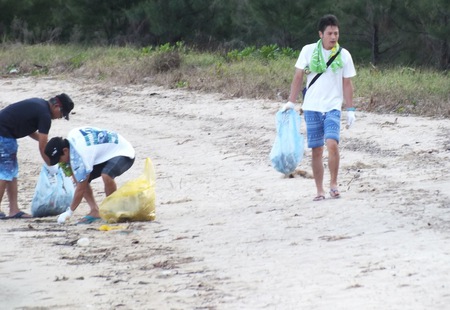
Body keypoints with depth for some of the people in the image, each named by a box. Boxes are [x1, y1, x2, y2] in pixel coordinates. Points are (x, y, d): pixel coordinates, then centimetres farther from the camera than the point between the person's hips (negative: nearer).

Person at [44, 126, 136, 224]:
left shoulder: (81, 155, -34)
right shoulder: (72, 135, -11)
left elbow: (81, 188, -27)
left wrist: (69, 212, -17)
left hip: (123, 153, -10)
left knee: (106, 176, -38)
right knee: (79, 179, -1)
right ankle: (95, 211, -2)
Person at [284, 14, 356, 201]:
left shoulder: (344, 55, 2)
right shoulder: (308, 51, 1)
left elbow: (347, 84, 6)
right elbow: (298, 77, 6)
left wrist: (350, 110, 3)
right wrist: (291, 102, 1)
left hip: (333, 107, -1)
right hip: (312, 108, 1)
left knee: (332, 144, -21)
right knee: (316, 151, 3)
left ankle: (333, 184, -5)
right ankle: (319, 191, 11)